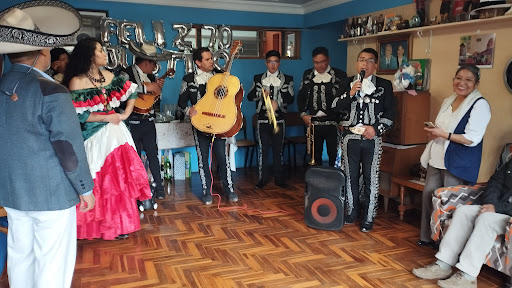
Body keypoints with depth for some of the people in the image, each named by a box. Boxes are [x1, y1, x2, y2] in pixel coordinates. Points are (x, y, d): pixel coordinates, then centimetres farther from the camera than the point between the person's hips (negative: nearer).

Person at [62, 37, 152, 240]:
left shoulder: (108, 77, 7)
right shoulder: (77, 82, -10)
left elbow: (132, 91, 18)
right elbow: (78, 115, -15)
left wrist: (126, 114, 5)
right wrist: (108, 117, -12)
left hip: (116, 133, 6)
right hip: (95, 137, -6)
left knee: (122, 178, 10)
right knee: (102, 183, 3)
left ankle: (120, 222, 26)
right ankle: (106, 225, 18)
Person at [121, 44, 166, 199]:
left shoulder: (151, 76, 12)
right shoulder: (127, 73, -8)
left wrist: (158, 89, 1)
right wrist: (146, 88, -23)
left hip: (148, 121, 6)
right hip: (133, 122, -5)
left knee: (153, 154, 9)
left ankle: (159, 186, 17)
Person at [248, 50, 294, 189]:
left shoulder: (287, 79, 7)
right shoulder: (258, 78, 11)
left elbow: (290, 99, -4)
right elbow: (249, 96, 3)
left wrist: (277, 103, -21)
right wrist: (260, 93, -16)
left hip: (278, 120, 0)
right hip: (262, 120, 0)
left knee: (278, 150, 4)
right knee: (263, 150, 0)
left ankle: (279, 178, 14)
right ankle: (262, 178, 10)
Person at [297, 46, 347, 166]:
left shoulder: (340, 75, -4)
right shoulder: (307, 74, 9)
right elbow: (301, 96, 14)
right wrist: (303, 114, 2)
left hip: (333, 123, -3)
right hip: (313, 123, 3)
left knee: (334, 156, 3)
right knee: (315, 155, 12)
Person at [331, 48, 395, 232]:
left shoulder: (384, 85, 3)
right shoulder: (348, 83, 8)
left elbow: (390, 113, 1)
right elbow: (335, 107, 1)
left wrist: (376, 128, -12)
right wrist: (350, 93, -13)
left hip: (372, 139, -2)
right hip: (350, 137, 2)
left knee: (371, 179, 1)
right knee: (350, 176, 11)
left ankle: (368, 218, 12)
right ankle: (351, 212, 26)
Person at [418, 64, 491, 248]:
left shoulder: (480, 105, -11)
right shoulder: (448, 101, 13)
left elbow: (472, 139, -19)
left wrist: (444, 134, -20)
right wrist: (433, 132, 4)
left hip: (458, 164, -7)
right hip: (437, 160, 7)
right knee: (428, 195, 8)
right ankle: (427, 237, 23)